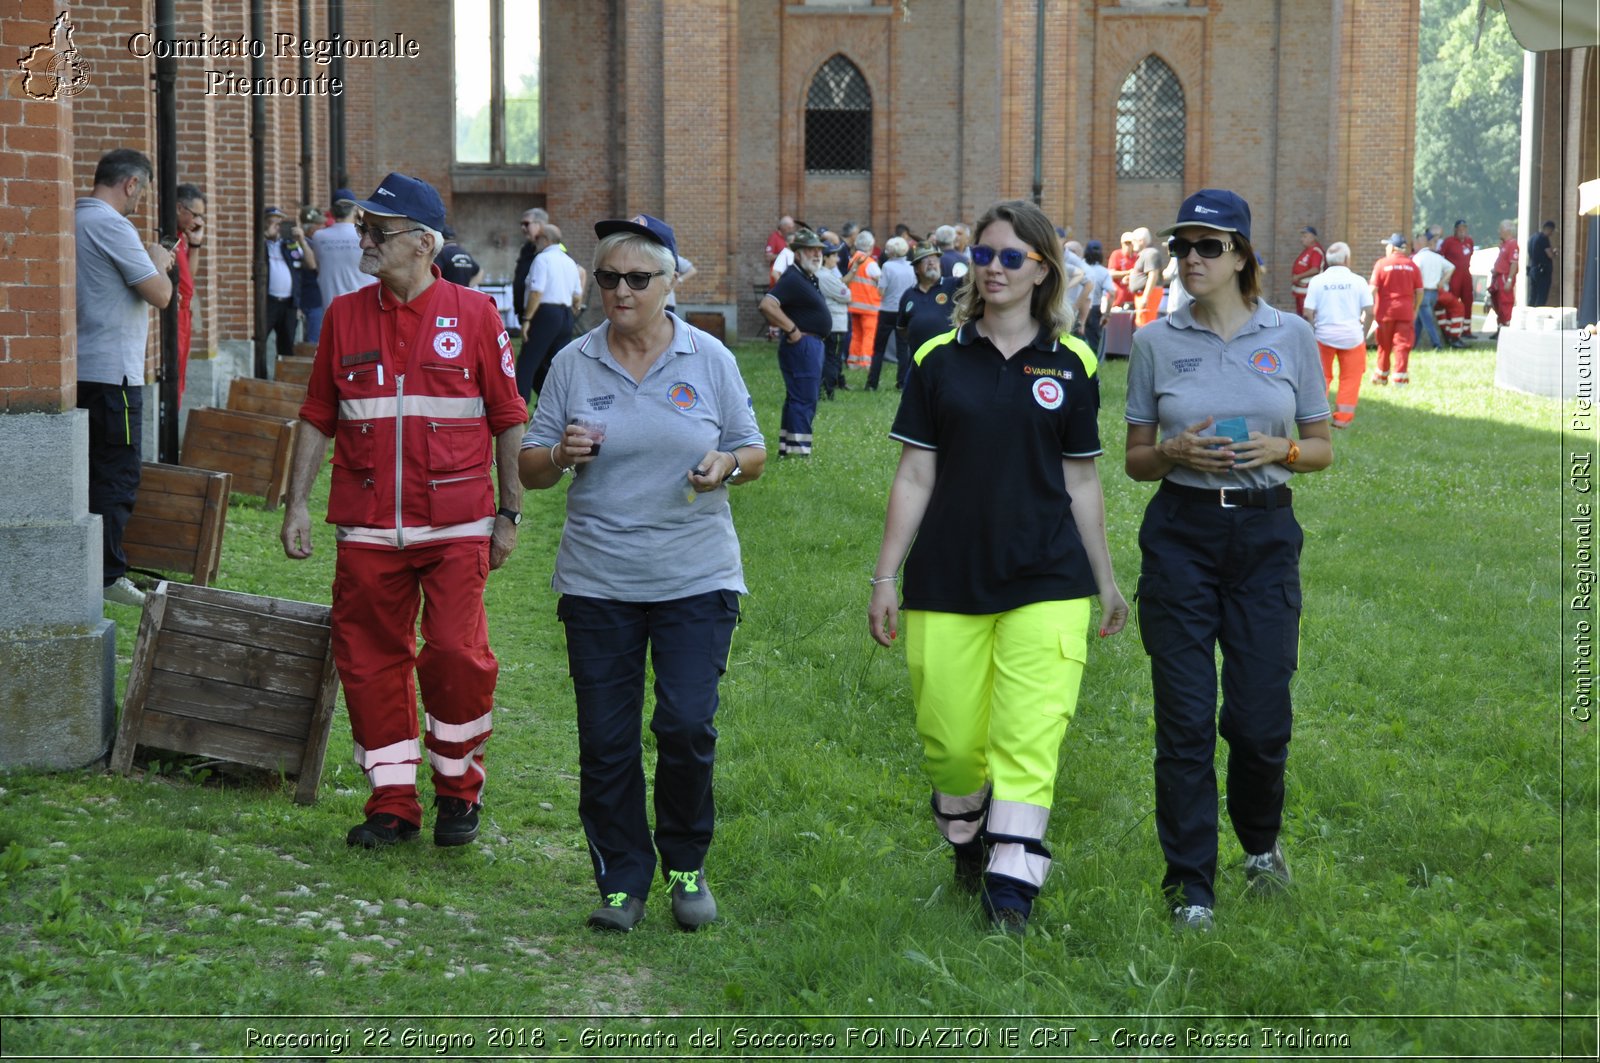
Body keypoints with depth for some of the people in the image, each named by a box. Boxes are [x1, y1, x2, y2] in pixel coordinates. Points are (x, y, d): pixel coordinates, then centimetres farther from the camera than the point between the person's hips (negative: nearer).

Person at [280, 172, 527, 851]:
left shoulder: (474, 314, 1)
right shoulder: (344, 316, 9)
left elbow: (508, 419, 4)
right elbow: (318, 417, 13)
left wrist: (509, 514, 2)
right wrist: (296, 504, 7)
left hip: (455, 527, -3)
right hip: (366, 531, 3)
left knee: (456, 655, -9)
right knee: (370, 661, 4)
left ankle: (459, 789, 13)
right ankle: (393, 804, 15)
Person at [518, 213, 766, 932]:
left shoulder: (709, 359, 3)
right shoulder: (573, 363, 5)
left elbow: (754, 453, 9)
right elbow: (530, 470, 8)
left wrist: (728, 465, -13)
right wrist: (562, 454, -14)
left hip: (696, 577, -1)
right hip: (597, 582, 1)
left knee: (687, 725, -9)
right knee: (605, 739, 2)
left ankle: (686, 866, 13)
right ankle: (621, 880, 16)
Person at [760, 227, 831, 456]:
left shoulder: (809, 278, 15)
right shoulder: (793, 279, -17)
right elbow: (767, 304, -29)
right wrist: (792, 329, -24)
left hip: (812, 345, 11)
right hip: (801, 345, -11)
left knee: (800, 400, 14)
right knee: (803, 400, -11)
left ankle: (786, 450, 20)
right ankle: (798, 452, -10)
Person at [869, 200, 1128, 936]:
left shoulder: (1070, 365, 5)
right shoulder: (940, 360, 4)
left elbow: (1081, 482, 12)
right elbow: (914, 476, 5)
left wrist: (1106, 581, 16)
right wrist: (884, 578, 2)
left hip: (1046, 579, 0)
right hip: (948, 579, 1)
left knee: (1028, 740, -9)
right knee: (949, 742, 3)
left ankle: (1010, 892, -5)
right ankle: (965, 840, 33)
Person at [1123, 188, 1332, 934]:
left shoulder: (1290, 336, 3)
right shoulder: (1156, 342, 3)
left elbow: (1323, 449, 8)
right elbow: (1135, 460, 8)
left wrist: (1280, 450, -12)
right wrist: (1177, 452, -13)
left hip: (1265, 535, 0)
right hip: (1180, 534, 0)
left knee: (1259, 718, 1)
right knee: (1185, 719, -1)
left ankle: (1261, 844, 32)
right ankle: (1190, 886, 9)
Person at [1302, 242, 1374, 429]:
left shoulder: (1317, 280, -3)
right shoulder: (1357, 281, -3)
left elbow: (1308, 313, -7)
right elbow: (1369, 311, -3)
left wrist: (1312, 332, 8)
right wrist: (1364, 333, 11)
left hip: (1324, 335, 1)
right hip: (1352, 336, -1)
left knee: (1321, 377, 15)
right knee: (1350, 378, 12)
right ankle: (1342, 418, 9)